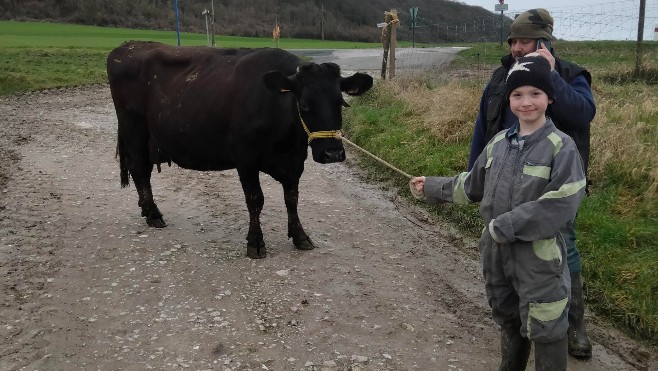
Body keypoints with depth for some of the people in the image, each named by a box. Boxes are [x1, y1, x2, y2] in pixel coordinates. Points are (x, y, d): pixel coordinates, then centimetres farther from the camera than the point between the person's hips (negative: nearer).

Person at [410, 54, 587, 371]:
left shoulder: (561, 147, -14)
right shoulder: (498, 142, 5)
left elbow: (561, 204, -23)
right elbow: (473, 184, 18)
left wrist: (505, 226, -22)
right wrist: (432, 188, 22)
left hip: (539, 256, -6)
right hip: (497, 250, 6)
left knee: (544, 330, 2)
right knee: (507, 320, 23)